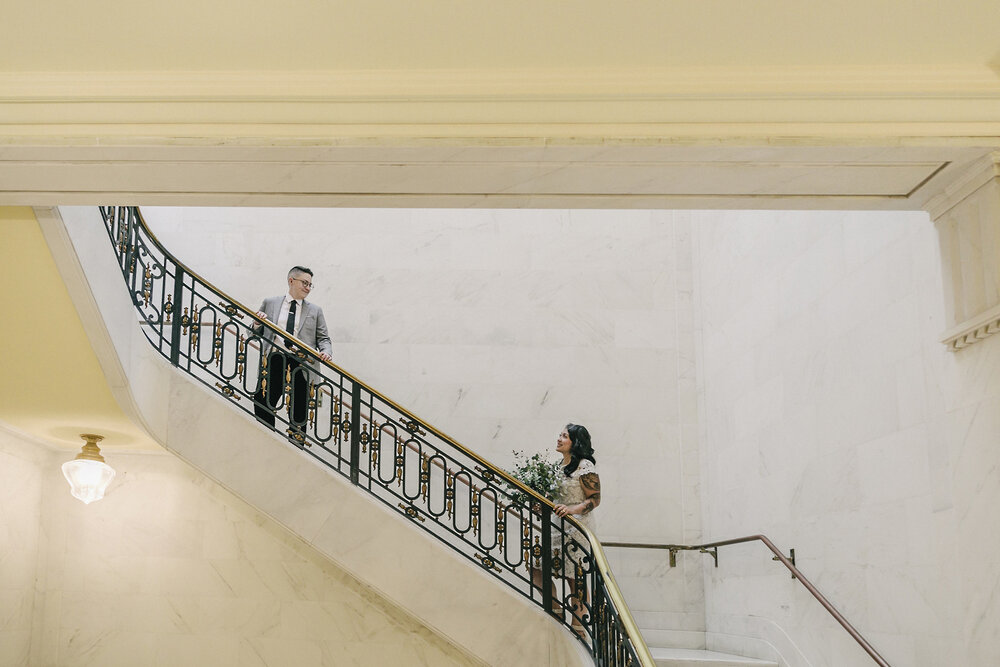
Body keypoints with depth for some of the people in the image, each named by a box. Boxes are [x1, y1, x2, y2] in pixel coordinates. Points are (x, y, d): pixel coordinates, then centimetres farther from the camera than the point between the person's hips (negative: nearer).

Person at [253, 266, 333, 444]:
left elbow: (323, 338, 13)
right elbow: (256, 334, 19)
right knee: (261, 404, -7)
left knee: (298, 411, 0)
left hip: (300, 364, 0)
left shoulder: (315, 311, 17)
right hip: (275, 360, 0)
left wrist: (325, 352, -9)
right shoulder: (270, 303, 16)